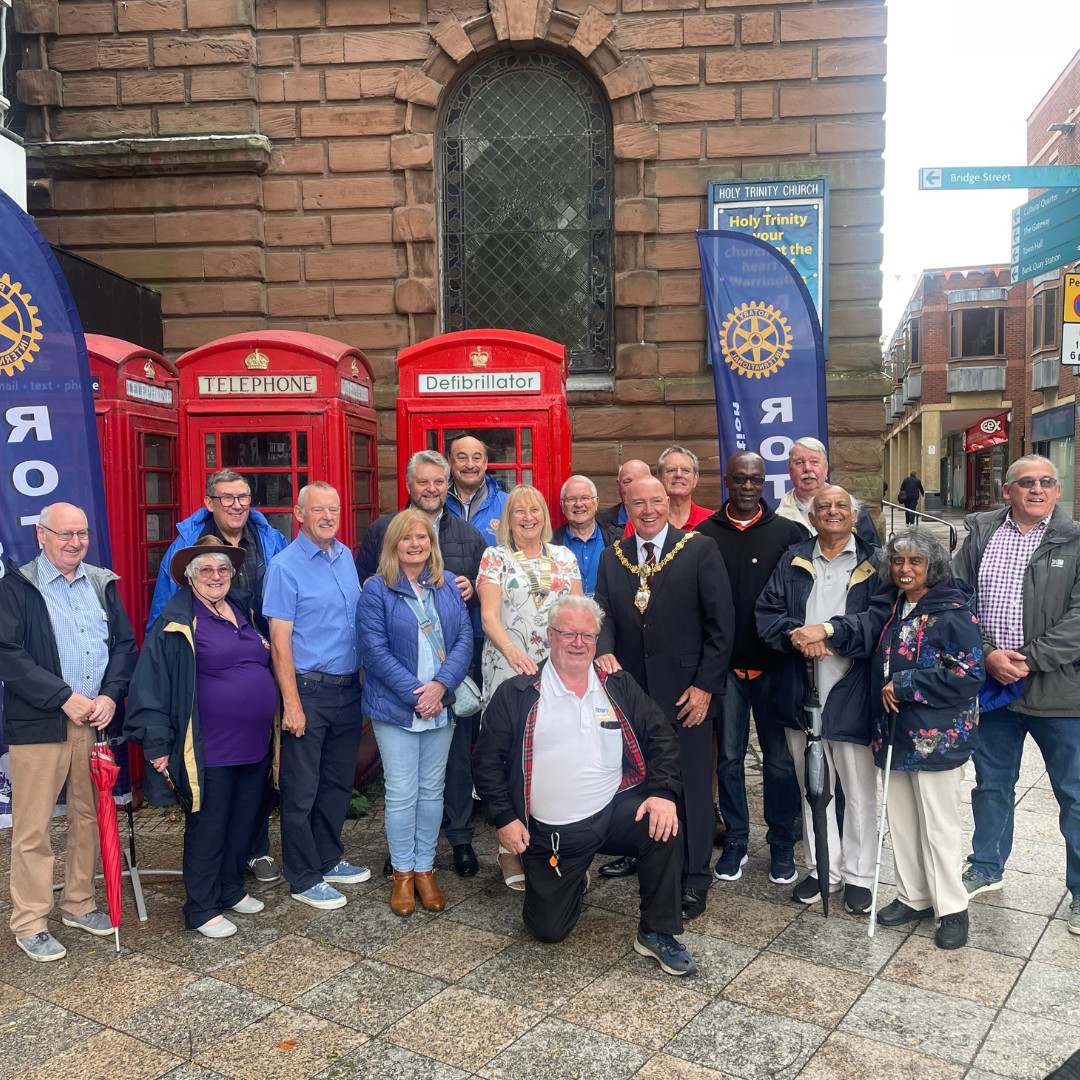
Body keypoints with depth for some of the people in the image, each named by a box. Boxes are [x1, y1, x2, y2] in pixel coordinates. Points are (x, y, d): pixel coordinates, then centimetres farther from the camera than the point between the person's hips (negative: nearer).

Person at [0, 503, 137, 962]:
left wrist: (110, 695, -5)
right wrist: (64, 697, -15)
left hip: (95, 720, 5)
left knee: (89, 818, 13)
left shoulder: (102, 584, 11)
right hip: (38, 725, -4)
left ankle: (79, 904, 29)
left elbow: (125, 644, 10)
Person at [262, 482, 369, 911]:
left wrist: (363, 684, 14)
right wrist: (291, 704, -16)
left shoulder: (346, 556, 9)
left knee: (338, 782, 17)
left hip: (348, 689, 7)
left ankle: (329, 860, 32)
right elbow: (280, 640, -13)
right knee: (301, 790, 4)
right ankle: (304, 879, 17)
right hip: (310, 690, -7)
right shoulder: (285, 566, -11)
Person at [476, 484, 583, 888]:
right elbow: (489, 615, -5)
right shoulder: (495, 558, 4)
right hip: (510, 669, -3)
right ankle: (510, 849, 8)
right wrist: (510, 650, -23)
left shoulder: (565, 557, 14)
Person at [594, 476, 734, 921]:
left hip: (687, 691, -3)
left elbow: (721, 623, -5)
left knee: (691, 782, 3)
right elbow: (602, 614, 5)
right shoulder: (612, 558, 10)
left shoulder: (700, 550, -3)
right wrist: (604, 652, -17)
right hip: (631, 687, 4)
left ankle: (694, 879, 16)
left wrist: (705, 685, -8)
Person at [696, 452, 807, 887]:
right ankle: (735, 842, 25)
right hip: (725, 666, 1)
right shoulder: (704, 534, 1)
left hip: (774, 664, 0)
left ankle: (782, 845, 23)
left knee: (780, 758, 7)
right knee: (729, 757, 10)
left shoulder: (788, 532, 1)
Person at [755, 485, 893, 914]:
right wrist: (796, 635, -15)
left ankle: (858, 875, 23)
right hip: (801, 693, 3)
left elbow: (880, 617, -13)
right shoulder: (792, 561, 10)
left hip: (852, 694, -3)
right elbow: (766, 613, 3)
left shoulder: (876, 563, 0)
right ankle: (822, 870, 29)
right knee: (811, 788, 14)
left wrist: (828, 630, -21)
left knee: (860, 791, 6)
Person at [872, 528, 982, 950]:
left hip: (937, 737, -7)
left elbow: (966, 676, -19)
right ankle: (913, 897, 30)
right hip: (898, 734, 7)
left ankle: (952, 909, 18)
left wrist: (904, 685, -17)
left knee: (939, 825, 3)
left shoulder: (953, 613, -14)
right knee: (901, 820, 15)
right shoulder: (896, 609, 9)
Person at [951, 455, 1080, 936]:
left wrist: (1030, 660, -17)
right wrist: (988, 655, -13)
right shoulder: (980, 536, 5)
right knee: (991, 783, 18)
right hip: (992, 684, 3)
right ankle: (986, 868, 36)